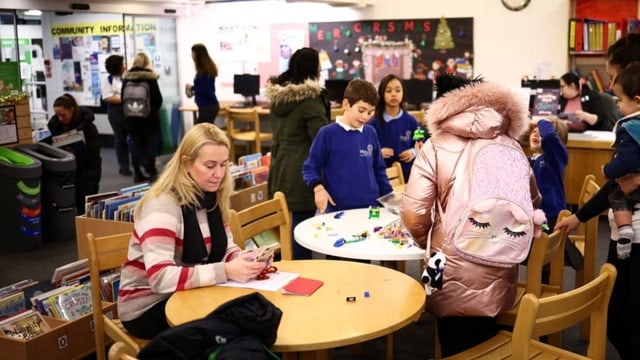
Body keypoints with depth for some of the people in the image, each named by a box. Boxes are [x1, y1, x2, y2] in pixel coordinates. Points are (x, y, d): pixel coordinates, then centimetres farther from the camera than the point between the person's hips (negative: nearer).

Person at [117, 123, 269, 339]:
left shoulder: (211, 198, 0)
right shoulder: (162, 205, -23)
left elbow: (225, 249, 8)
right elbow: (160, 277, -31)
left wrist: (247, 259, -16)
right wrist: (225, 272, -36)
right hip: (148, 307, -7)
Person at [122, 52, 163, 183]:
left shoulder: (126, 77, 1)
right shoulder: (150, 77, -10)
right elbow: (158, 97, -8)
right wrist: (154, 109, 10)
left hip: (131, 117, 3)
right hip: (149, 117, -3)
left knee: (136, 144, 8)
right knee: (149, 144, 5)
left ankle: (137, 173, 9)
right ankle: (151, 172, 6)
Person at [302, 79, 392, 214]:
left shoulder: (370, 133, 6)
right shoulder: (327, 133, -7)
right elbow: (310, 167, -3)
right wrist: (318, 188, -20)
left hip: (370, 207, 4)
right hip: (338, 209, -4)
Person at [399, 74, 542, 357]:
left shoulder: (436, 147, -7)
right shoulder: (511, 145, 4)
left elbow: (414, 213, -13)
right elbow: (532, 203, 14)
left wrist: (428, 243, 8)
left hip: (453, 271, -3)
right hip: (500, 269, 4)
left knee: (457, 350, 12)